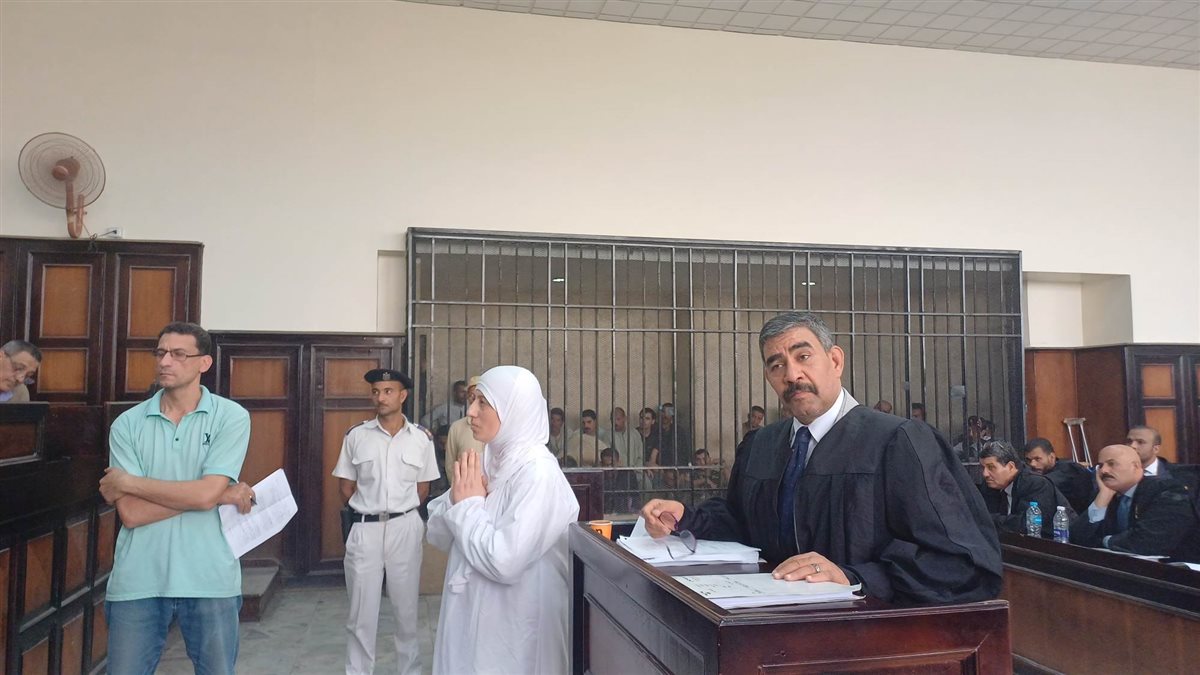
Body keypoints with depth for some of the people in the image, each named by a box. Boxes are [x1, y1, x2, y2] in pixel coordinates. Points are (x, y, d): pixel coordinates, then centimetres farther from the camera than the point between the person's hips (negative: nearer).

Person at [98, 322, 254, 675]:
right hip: (137, 581, 2)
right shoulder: (127, 424, 2)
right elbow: (131, 513, -8)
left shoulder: (231, 417, -4)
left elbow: (205, 493, -15)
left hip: (209, 579, -1)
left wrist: (129, 482, -7)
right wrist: (222, 494, -11)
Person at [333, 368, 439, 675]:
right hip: (364, 528, 0)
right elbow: (346, 487, 6)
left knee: (406, 607, 11)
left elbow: (423, 489, 8)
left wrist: (398, 511, 8)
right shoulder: (356, 435, 0)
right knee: (361, 612, 7)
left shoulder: (422, 438, 0)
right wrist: (370, 512, 5)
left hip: (405, 527, 0)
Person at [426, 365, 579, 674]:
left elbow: (504, 562, -27)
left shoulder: (538, 474, -20)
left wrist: (469, 506, -15)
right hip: (471, 619, 8)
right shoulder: (489, 462, 5)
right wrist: (458, 499, -12)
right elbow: (438, 534, 6)